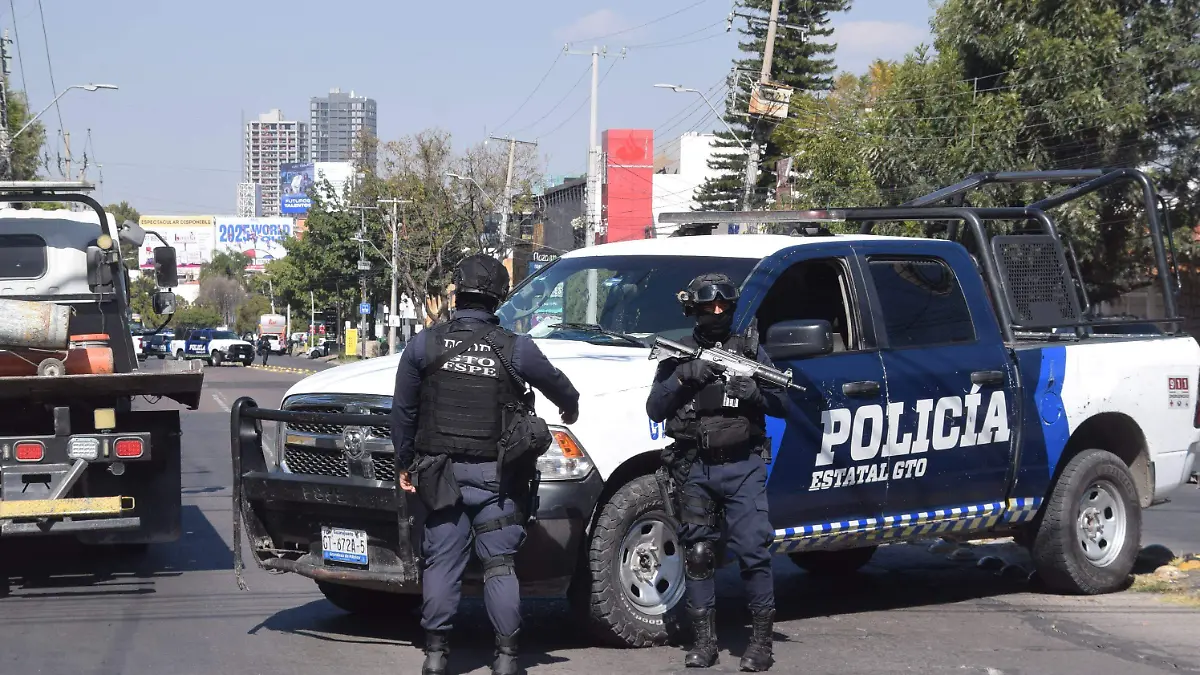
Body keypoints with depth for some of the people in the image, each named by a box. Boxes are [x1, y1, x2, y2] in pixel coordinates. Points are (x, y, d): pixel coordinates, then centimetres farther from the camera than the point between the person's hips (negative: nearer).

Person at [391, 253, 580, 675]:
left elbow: (403, 412, 5)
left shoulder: (424, 345, -2)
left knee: (441, 561, 6)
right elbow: (559, 388, 15)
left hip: (439, 468, 1)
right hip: (493, 474, -1)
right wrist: (570, 407, 38)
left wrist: (405, 462, 17)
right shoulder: (515, 348, -3)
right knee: (499, 565, 4)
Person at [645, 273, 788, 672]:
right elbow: (654, 409, 4)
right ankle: (705, 641, 9)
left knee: (753, 550, -10)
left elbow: (781, 404, 10)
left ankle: (762, 639, -4)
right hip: (694, 470, 1)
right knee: (697, 553, 2)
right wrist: (684, 377, -11)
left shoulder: (750, 352, 12)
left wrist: (754, 392, -11)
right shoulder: (678, 356, 12)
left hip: (742, 467, -1)